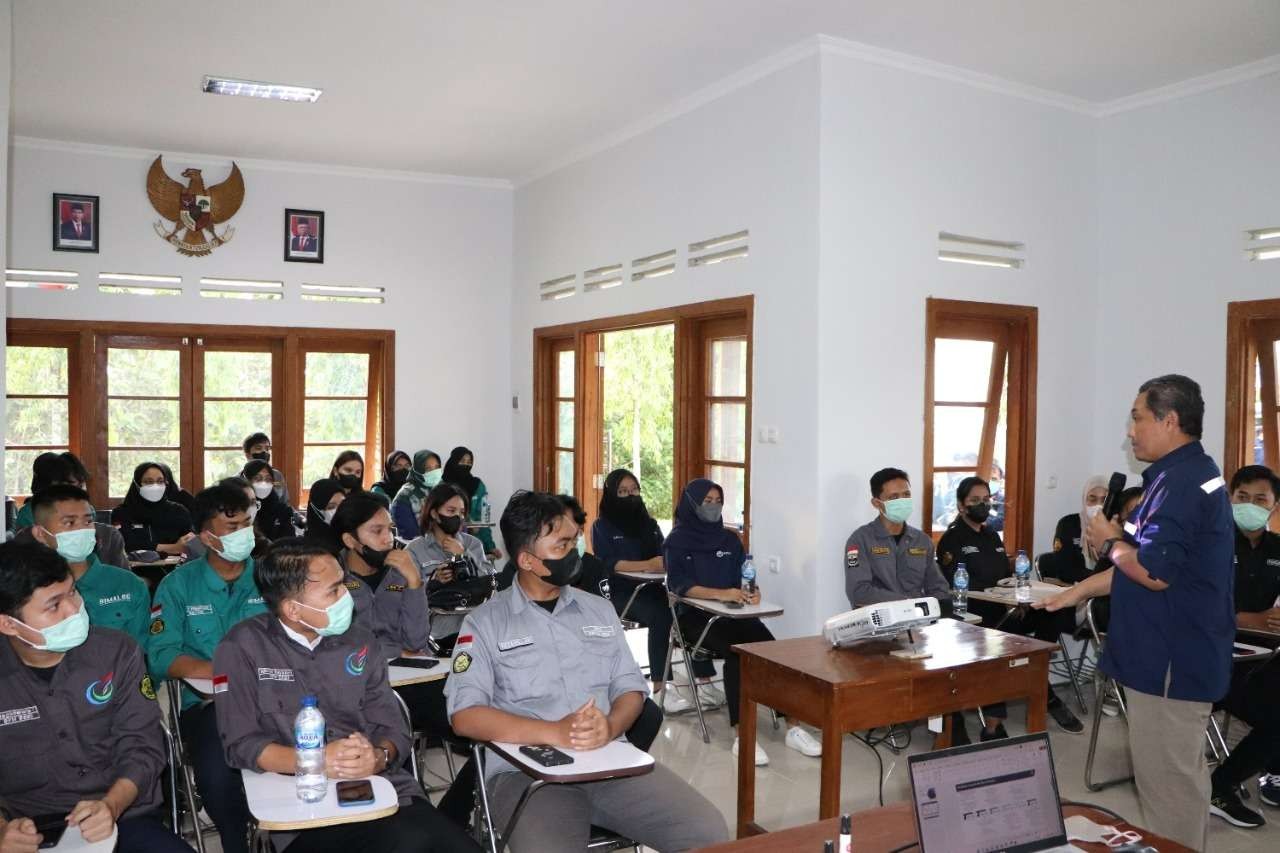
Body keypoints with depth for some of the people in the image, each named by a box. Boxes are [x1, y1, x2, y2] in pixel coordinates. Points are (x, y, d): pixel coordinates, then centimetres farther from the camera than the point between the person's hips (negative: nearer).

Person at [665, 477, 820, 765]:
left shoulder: (730, 539, 16)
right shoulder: (677, 541, 0)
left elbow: (744, 578, 11)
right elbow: (680, 585, -13)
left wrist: (752, 592, -13)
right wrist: (721, 594, -27)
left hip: (733, 613, 4)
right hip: (694, 616, -4)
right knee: (736, 652, -32)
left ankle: (793, 728, -21)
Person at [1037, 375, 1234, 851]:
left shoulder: (1181, 481, -20)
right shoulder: (1184, 474, 14)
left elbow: (1155, 572, -26)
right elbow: (1148, 563, 18)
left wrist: (1110, 543, -8)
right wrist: (1077, 592, 16)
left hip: (1171, 660, -11)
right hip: (1178, 655, 11)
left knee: (1166, 780, 1)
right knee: (1182, 773, 19)